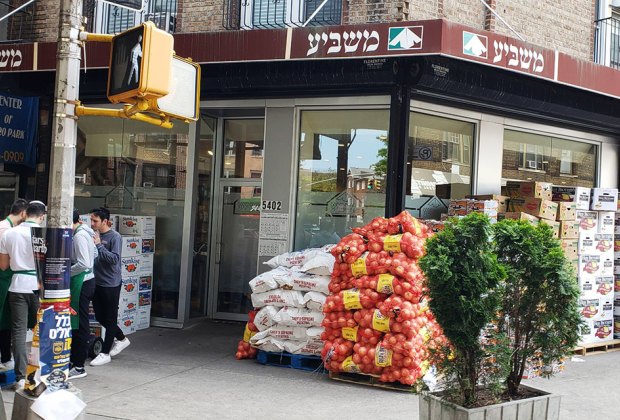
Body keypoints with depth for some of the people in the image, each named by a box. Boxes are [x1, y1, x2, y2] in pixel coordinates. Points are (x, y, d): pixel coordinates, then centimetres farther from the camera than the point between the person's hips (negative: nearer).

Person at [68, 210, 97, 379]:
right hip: (86, 280, 10)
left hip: (82, 283, -10)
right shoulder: (86, 233, 11)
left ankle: (79, 366, 4)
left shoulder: (80, 236, -18)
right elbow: (95, 255, 18)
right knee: (76, 322, 16)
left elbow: (84, 264, -24)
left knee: (80, 324, -3)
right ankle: (74, 360, 25)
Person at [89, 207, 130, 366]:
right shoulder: (95, 235, 5)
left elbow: (115, 259, -22)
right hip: (97, 282, 8)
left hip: (110, 283, -8)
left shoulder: (114, 237, -13)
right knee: (100, 317, 16)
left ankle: (105, 353, 10)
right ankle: (121, 339, 34)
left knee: (110, 318, 2)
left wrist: (99, 245, -23)